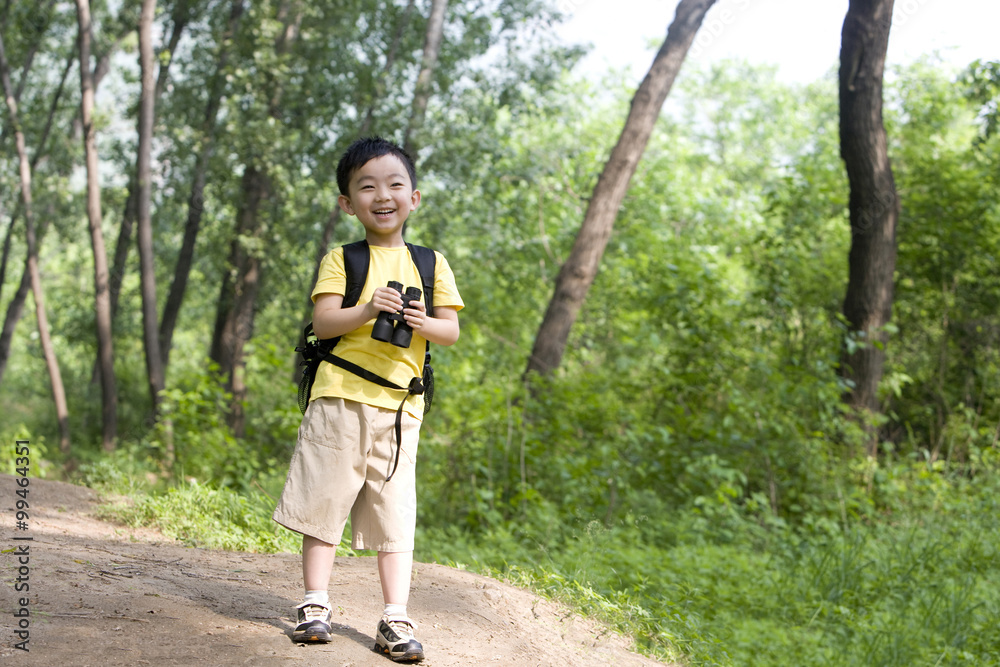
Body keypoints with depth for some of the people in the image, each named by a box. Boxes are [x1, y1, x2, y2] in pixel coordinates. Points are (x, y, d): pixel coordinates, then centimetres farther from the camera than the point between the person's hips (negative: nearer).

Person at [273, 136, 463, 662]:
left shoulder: (430, 263, 11)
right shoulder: (341, 260, 6)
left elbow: (451, 331, 7)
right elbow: (322, 323, -5)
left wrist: (422, 323, -15)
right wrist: (366, 310, -22)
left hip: (399, 405, 1)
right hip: (340, 397, -1)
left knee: (396, 509, 1)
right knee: (325, 500, 2)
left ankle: (395, 618, 4)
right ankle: (315, 604, 13)